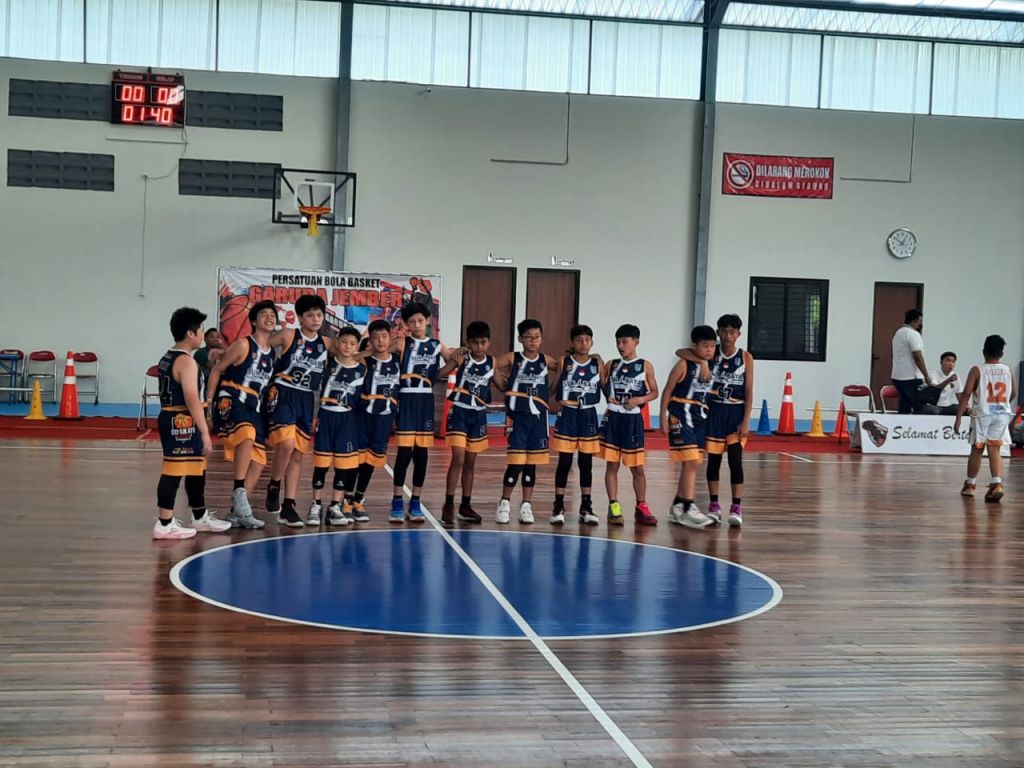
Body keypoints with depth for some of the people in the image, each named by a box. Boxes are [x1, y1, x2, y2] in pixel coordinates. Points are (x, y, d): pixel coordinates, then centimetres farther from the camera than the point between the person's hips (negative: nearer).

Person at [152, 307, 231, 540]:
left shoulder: (167, 358, 16)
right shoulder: (186, 361, -16)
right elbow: (192, 400, -22)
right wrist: (205, 432, -22)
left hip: (171, 419, 11)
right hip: (182, 422, -11)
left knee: (195, 469, 19)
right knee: (174, 471, -6)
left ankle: (200, 517, 31)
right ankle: (164, 524, -3)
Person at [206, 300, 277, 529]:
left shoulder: (273, 353, 14)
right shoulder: (243, 345, -4)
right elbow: (217, 370, -2)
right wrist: (209, 401, -7)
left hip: (253, 407, 8)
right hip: (230, 402, -8)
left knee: (258, 461, 3)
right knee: (247, 436, -36)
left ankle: (237, 512, 11)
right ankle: (239, 493, -33)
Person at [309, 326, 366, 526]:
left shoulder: (362, 370, 3)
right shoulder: (328, 363, -1)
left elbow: (362, 399, 8)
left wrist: (361, 423, 4)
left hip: (347, 420, 1)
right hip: (326, 417, -1)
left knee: (344, 465, 2)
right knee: (321, 463, 3)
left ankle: (336, 506, 11)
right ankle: (316, 505, 13)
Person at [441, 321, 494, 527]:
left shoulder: (492, 362, 2)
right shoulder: (462, 359, -9)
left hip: (478, 415, 5)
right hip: (459, 412, -5)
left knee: (470, 462, 12)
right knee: (458, 459, -13)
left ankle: (466, 506, 21)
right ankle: (448, 505, -8)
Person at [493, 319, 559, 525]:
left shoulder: (545, 360, 8)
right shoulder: (513, 358, -1)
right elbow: (491, 366, -7)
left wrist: (550, 392, 8)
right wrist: (504, 387, -1)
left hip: (538, 417, 3)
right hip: (517, 416, -3)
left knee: (531, 464, 7)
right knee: (515, 463, -5)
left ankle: (526, 505, 15)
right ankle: (505, 503, 8)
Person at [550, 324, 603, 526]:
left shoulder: (597, 363, 3)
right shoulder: (564, 363, -1)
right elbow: (553, 388, 2)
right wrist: (554, 403, -9)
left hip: (588, 416, 2)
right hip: (567, 415, -2)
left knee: (586, 463, 8)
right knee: (564, 462, 1)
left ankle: (586, 507, 16)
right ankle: (559, 506, 7)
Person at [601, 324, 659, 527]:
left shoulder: (645, 366, 1)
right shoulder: (611, 365, 6)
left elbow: (654, 392, 4)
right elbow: (601, 388, 10)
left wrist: (640, 400, -13)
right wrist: (608, 399, -9)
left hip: (633, 420, -1)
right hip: (613, 418, 1)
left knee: (637, 467, 6)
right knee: (611, 464, 0)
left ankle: (641, 508, 16)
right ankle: (614, 508, 5)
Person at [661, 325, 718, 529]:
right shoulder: (684, 365, -7)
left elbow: (711, 393, 14)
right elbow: (668, 391, -5)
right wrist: (663, 417, -9)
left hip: (700, 419, 7)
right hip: (681, 417, -7)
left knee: (690, 465, 11)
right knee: (692, 462, -15)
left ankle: (677, 508, 22)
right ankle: (688, 509, -15)